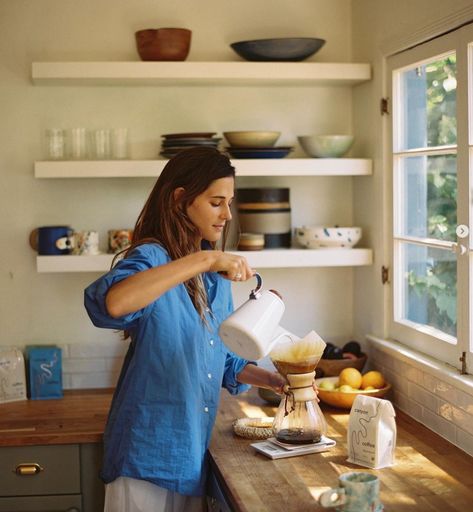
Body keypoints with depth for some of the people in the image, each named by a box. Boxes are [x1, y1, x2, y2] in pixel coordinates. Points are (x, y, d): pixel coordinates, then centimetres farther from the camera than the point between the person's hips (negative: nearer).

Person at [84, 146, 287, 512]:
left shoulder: (217, 277, 9)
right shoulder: (152, 258, -14)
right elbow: (111, 303, -38)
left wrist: (273, 381, 2)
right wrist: (204, 259, -35)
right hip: (149, 456, -7)